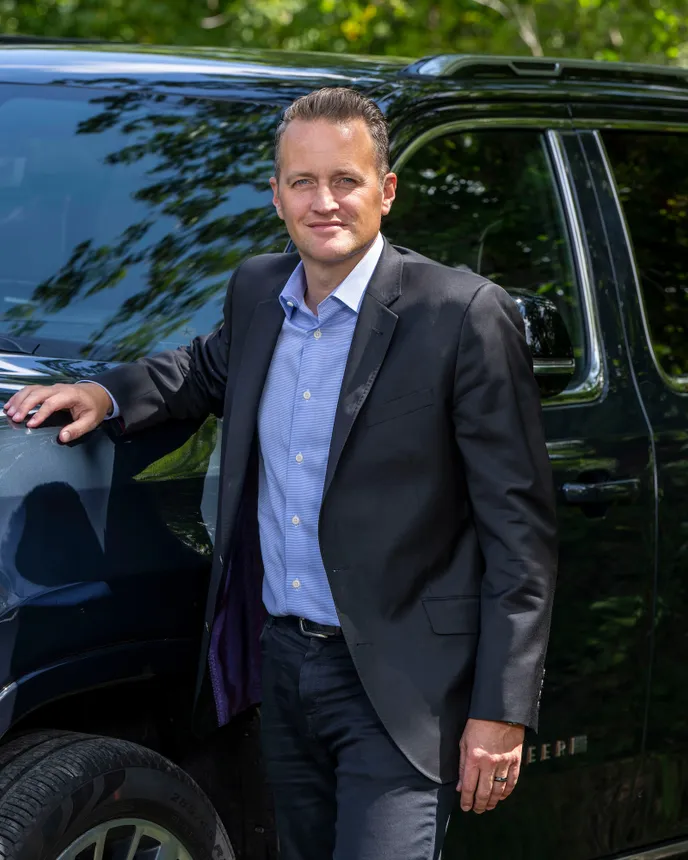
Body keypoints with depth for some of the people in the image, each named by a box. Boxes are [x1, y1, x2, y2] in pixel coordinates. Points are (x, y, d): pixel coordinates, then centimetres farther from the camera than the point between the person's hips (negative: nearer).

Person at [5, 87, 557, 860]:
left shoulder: (464, 316, -13)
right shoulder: (256, 290, 6)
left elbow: (519, 526, -12)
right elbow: (214, 367, 31)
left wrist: (501, 711, -16)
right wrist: (109, 392, 10)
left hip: (396, 682, -6)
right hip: (283, 659, 7)